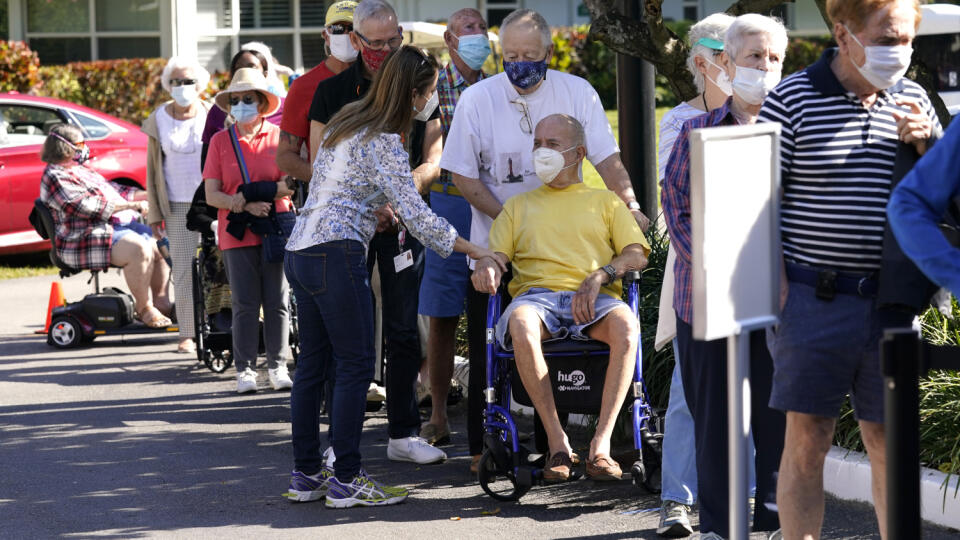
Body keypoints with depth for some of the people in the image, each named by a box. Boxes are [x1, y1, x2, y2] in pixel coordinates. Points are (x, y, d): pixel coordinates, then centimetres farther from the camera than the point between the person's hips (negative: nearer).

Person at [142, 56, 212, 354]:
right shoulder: (159, 119, 4)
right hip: (178, 205, 1)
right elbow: (152, 168, 8)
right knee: (183, 270, -1)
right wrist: (154, 214, 5)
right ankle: (187, 334, 6)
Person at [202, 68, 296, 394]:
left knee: (277, 303, 3)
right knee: (245, 304, 0)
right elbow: (211, 195, 1)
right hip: (237, 233, 0)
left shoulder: (279, 137, 4)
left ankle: (277, 367, 13)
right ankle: (245, 370, 7)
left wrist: (259, 194, -15)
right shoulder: (220, 141, 6)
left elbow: (292, 185, -1)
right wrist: (244, 205, -15)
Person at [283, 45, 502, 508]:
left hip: (300, 252, 9)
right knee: (355, 365, -3)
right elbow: (417, 215, -14)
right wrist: (476, 252, -8)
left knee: (313, 364, 11)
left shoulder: (343, 122, 15)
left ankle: (305, 474, 15)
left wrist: (379, 213, 27)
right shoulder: (383, 143, -11)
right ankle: (345, 479, -3)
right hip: (336, 255, -9)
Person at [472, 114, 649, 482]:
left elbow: (637, 255, 11)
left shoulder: (605, 202, 24)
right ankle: (557, 442, -33)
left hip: (594, 299, -1)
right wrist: (488, 266, -8)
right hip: (537, 294, 1)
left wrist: (600, 276, -9)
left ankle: (601, 444, -35)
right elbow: (499, 254, 18)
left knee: (626, 324, -38)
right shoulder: (518, 205, 30)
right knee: (520, 323, -39)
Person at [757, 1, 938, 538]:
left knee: (889, 441, 8)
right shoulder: (793, 99, -3)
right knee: (806, 440, 0)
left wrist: (924, 141, -5)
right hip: (814, 294, -3)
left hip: (889, 302, 4)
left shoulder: (913, 101, 10)